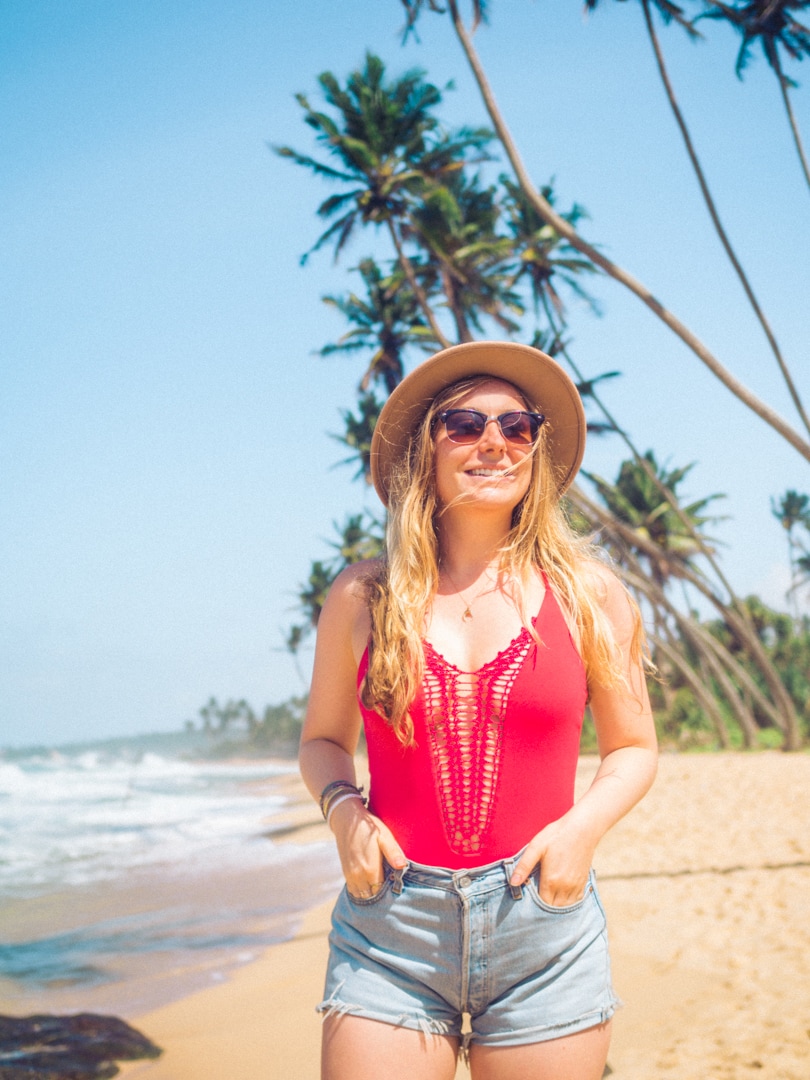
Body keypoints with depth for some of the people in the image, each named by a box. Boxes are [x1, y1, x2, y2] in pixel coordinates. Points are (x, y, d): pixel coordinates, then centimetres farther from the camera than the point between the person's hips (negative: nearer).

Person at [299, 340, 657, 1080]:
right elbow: (323, 738, 17)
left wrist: (585, 825, -7)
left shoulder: (588, 593, 4)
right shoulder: (362, 598, 5)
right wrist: (342, 809, -3)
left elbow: (633, 748, 11)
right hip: (389, 935, 0)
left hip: (543, 932, 0)